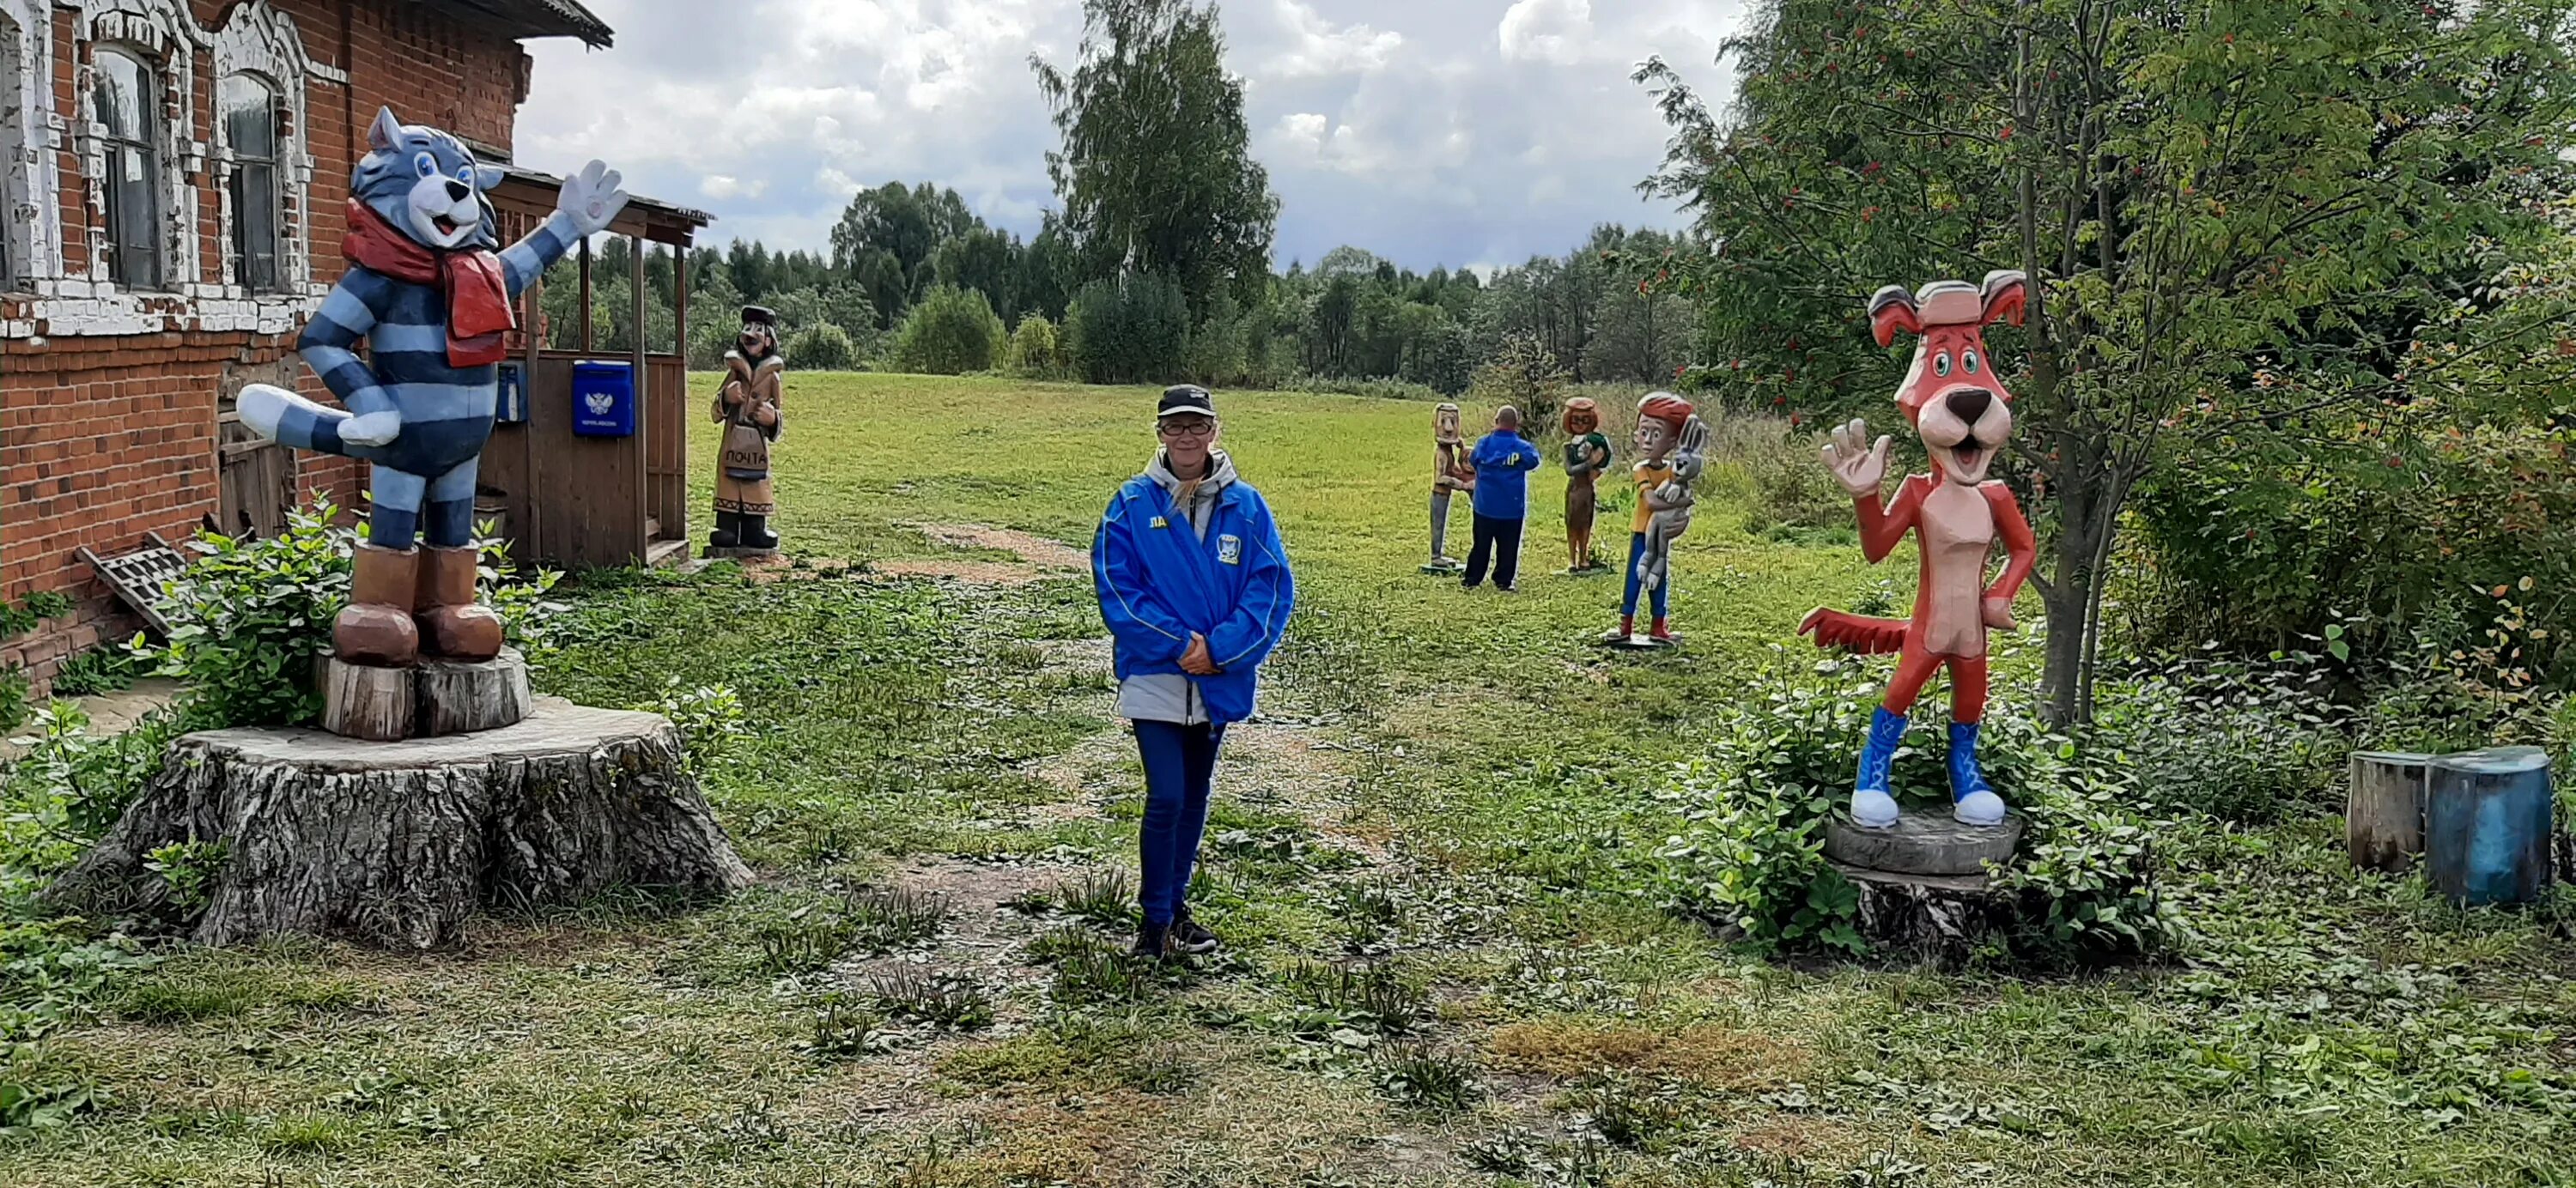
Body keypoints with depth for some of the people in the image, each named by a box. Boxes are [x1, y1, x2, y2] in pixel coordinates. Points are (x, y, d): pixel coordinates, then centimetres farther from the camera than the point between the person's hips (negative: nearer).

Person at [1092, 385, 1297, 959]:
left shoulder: (1245, 505, -1)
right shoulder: (1133, 504, -5)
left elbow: (1273, 587, -5)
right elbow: (1115, 585, -8)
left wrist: (1219, 647, -16)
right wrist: (1177, 643, -16)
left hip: (1221, 680, 3)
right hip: (1154, 676, -3)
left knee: (1195, 796, 15)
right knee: (1166, 798, -9)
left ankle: (1175, 905, 30)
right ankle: (1155, 922, 6)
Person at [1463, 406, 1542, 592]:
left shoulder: (1483, 443, -5)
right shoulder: (1522, 447, -11)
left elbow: (1473, 461, 8)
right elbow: (1533, 461, -5)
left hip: (1485, 506, 2)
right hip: (1512, 508, -2)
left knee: (1481, 545, 12)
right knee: (1508, 547, 8)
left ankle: (1472, 580, 15)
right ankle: (1503, 581, 9)